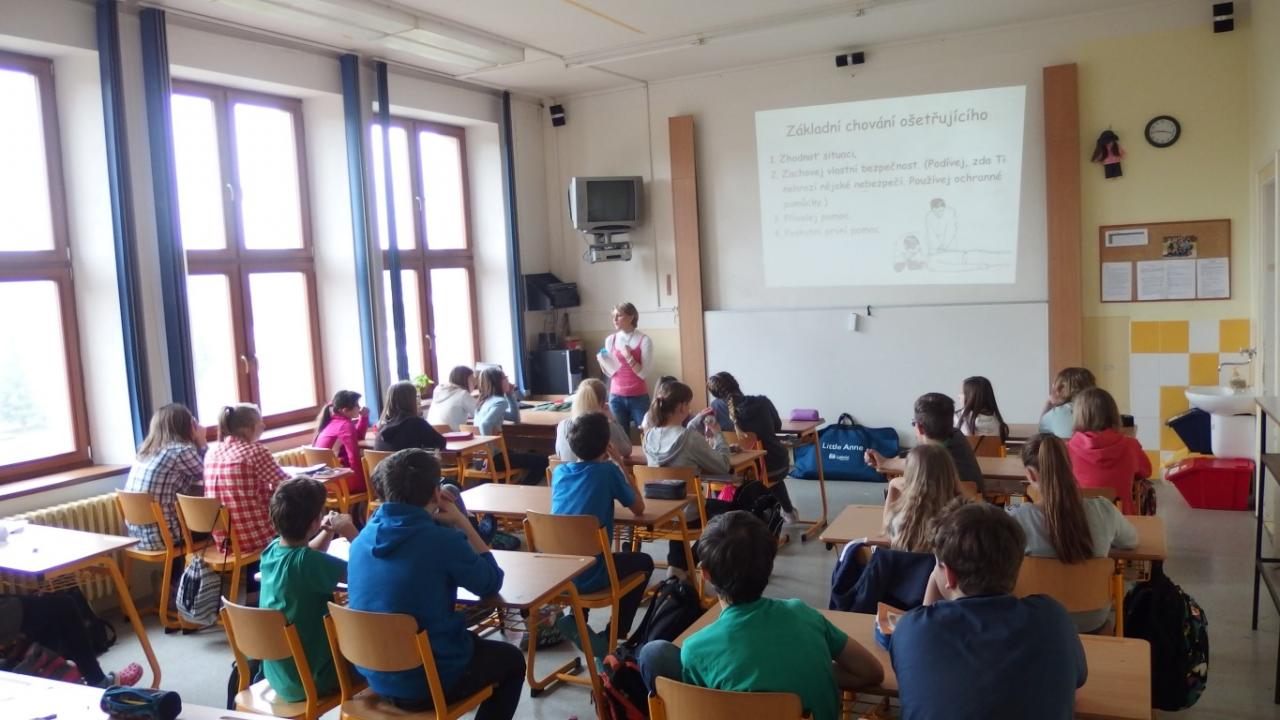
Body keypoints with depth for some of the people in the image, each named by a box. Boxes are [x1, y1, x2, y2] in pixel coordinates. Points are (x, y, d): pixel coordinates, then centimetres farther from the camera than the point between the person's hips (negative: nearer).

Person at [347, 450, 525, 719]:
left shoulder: (362, 539, -3)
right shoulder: (444, 541, -23)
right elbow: (491, 583, -6)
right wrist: (461, 523, -3)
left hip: (374, 677, 6)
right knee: (512, 660, 22)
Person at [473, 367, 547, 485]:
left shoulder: (487, 401, 15)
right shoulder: (500, 402, -14)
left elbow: (515, 418, 26)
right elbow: (484, 425, -32)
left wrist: (510, 395, 17)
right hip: (492, 456, -10)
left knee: (532, 455, 30)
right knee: (542, 461, -7)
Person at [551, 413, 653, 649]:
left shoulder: (559, 471, 6)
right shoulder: (608, 471, -8)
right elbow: (639, 509, 5)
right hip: (588, 576, -5)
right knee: (644, 562, 23)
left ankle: (575, 620, 25)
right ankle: (613, 635, 18)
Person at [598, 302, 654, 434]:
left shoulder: (643, 340, -6)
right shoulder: (610, 340, 5)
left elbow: (644, 373, -10)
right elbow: (610, 372, 11)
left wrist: (628, 356, -20)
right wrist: (603, 362, -7)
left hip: (638, 397, -3)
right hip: (616, 397, 3)